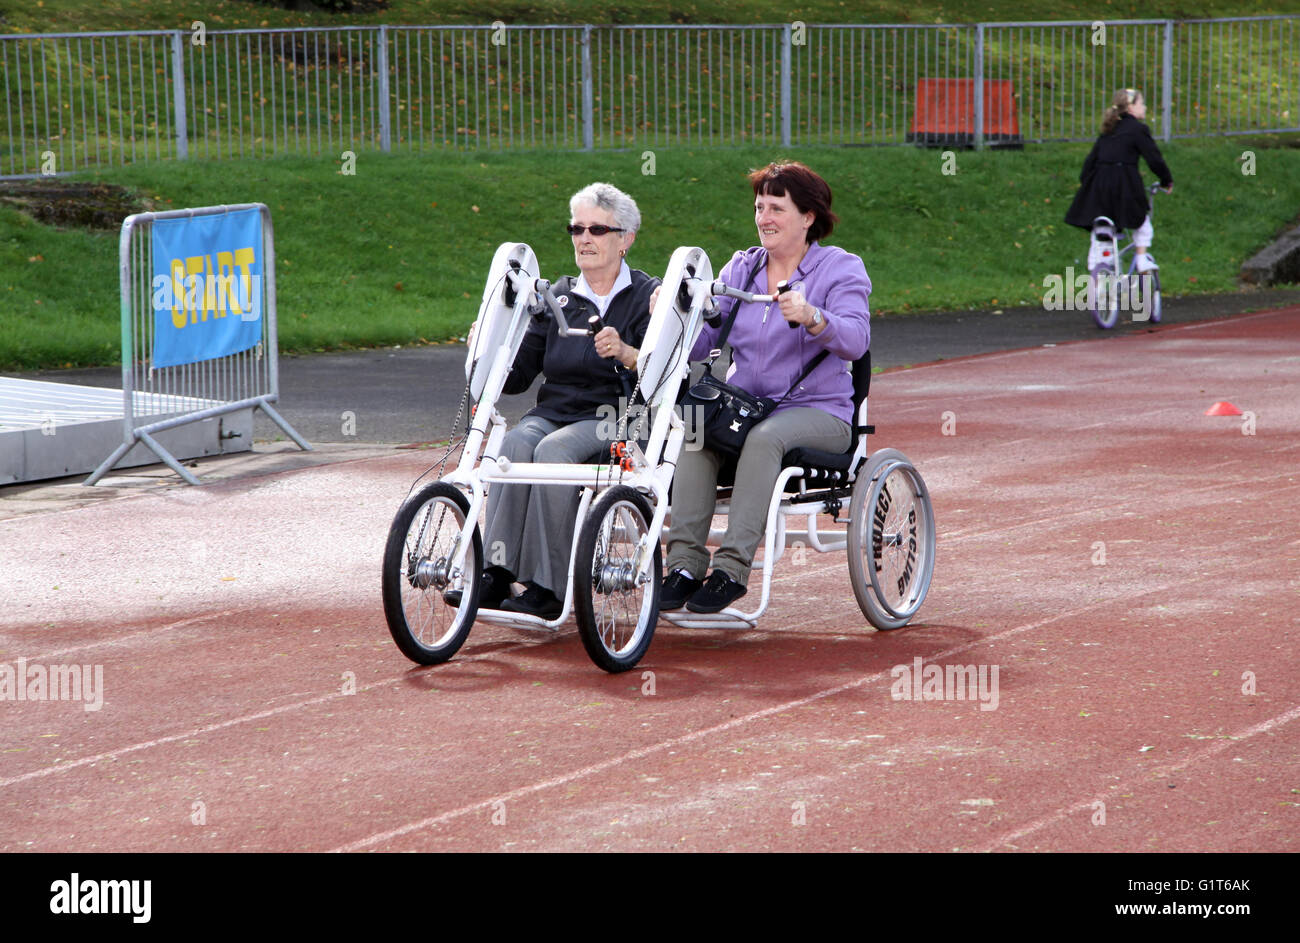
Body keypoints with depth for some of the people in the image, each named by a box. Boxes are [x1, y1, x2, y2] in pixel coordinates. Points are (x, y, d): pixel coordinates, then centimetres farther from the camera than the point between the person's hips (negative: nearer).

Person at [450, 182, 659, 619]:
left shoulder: (646, 295, 5)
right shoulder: (558, 296, 18)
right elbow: (516, 376, 12)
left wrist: (625, 353, -29)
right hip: (552, 411, 4)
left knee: (554, 450, -33)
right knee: (516, 443, -29)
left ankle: (546, 588, -32)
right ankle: (496, 573, -35)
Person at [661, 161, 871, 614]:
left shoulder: (841, 268, 1)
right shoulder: (741, 268, 14)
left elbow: (856, 339, -18)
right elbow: (700, 343, 6)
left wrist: (810, 317, -37)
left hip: (817, 411, -4)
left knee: (764, 437, -36)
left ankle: (732, 568, -35)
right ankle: (685, 562, -28)